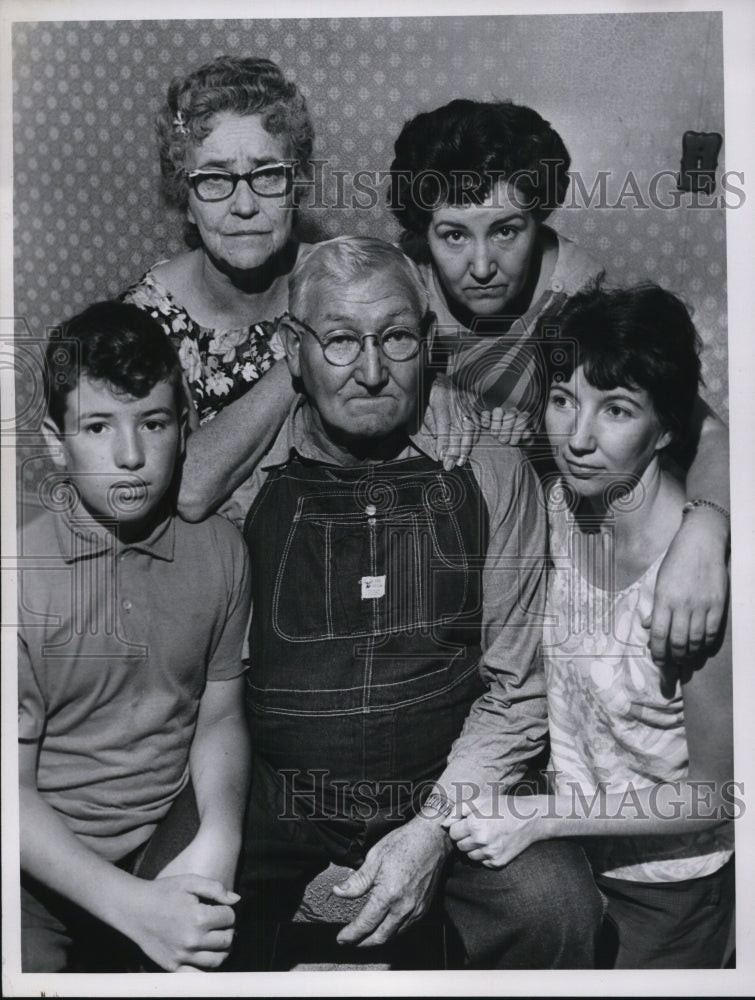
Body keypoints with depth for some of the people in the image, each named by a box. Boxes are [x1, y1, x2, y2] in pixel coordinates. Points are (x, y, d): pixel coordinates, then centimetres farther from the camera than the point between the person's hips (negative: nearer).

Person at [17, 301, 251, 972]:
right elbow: (14, 790, -11)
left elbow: (220, 715, 6)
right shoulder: (25, 573, -14)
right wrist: (136, 906, -21)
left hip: (172, 837, 3)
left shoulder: (220, 551, -3)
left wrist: (219, 837, -12)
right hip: (46, 864, -2)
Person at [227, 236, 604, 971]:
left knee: (555, 907, -23)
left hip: (449, 785, 0)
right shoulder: (239, 478, -1)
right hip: (273, 793, 1)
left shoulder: (490, 474, -1)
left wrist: (434, 827, -10)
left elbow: (517, 688, -1)